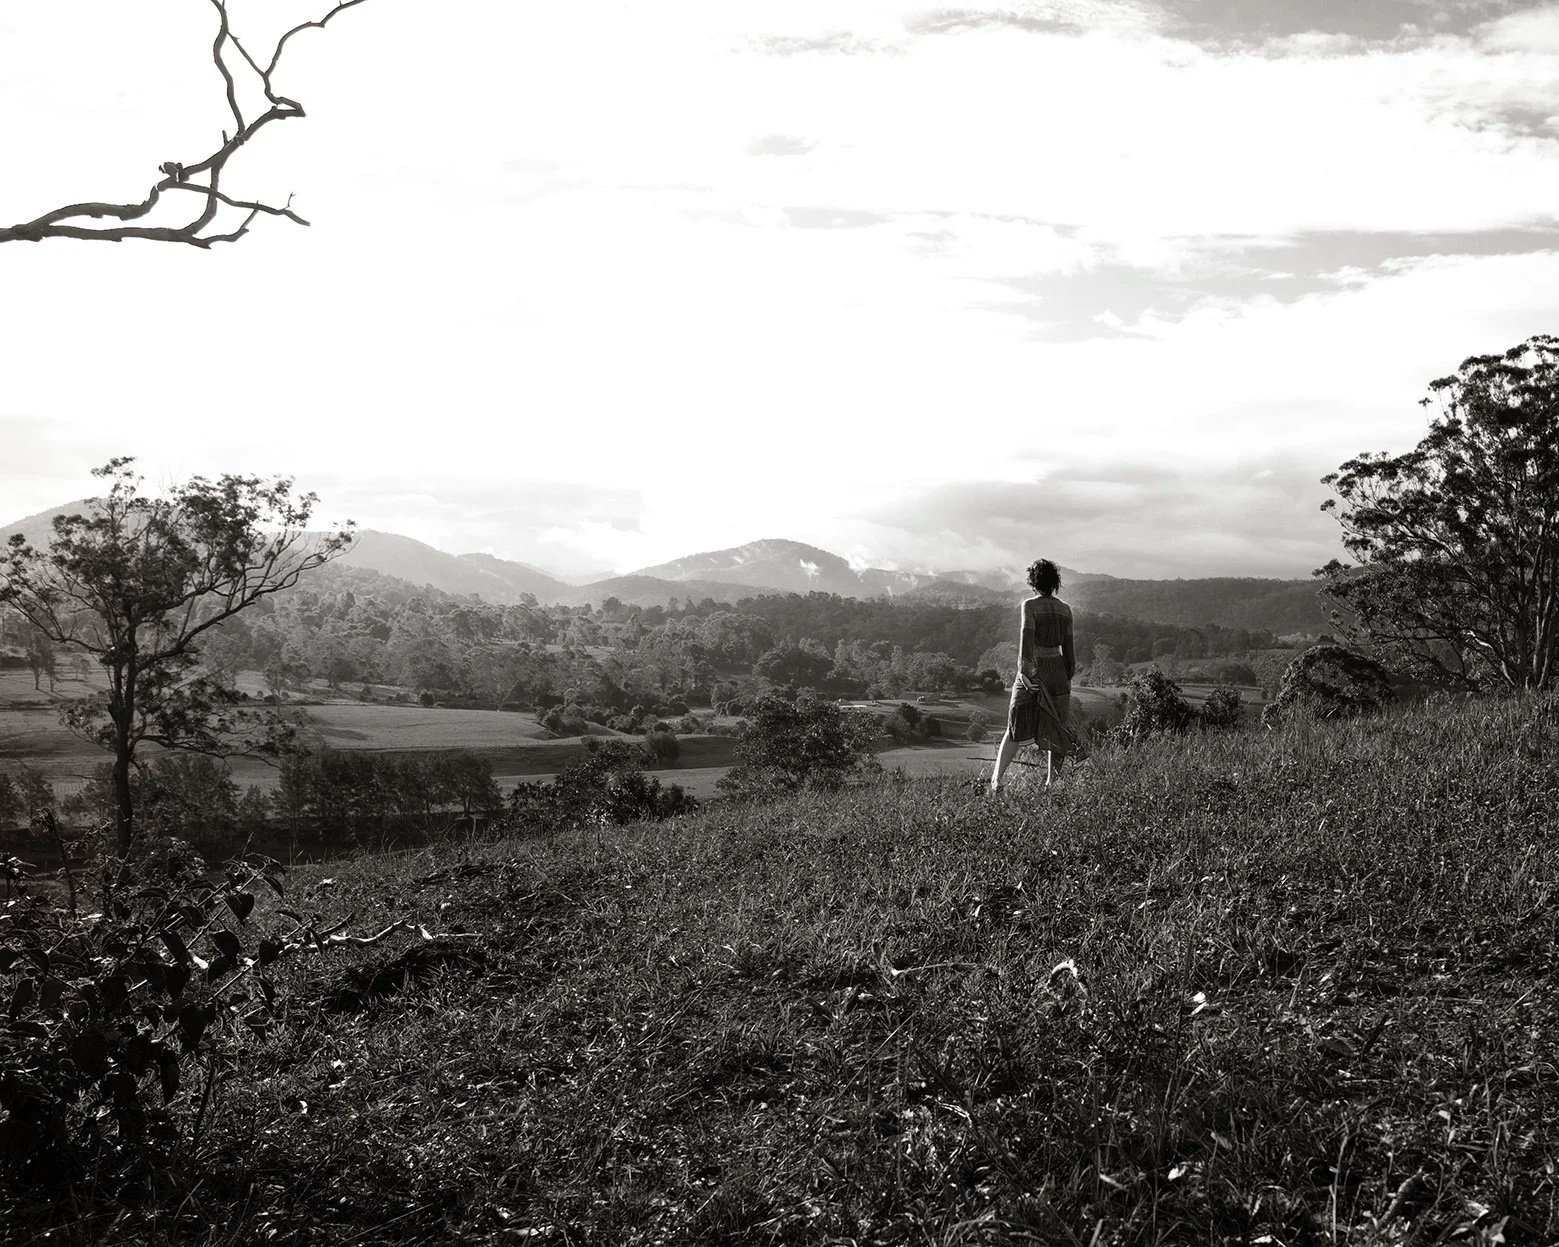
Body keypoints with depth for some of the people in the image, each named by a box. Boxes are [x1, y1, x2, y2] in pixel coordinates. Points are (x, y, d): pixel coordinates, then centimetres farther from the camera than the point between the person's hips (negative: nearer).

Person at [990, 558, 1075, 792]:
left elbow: (1027, 636, -20)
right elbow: (1068, 647, 9)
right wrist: (1068, 679, 17)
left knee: (1016, 729, 5)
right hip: (1058, 672, 3)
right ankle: (1051, 783, 11)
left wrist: (1024, 669, -26)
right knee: (1053, 732, 10)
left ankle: (996, 779, -1)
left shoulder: (1030, 605, -8)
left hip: (1033, 672, -3)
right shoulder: (1065, 609, 6)